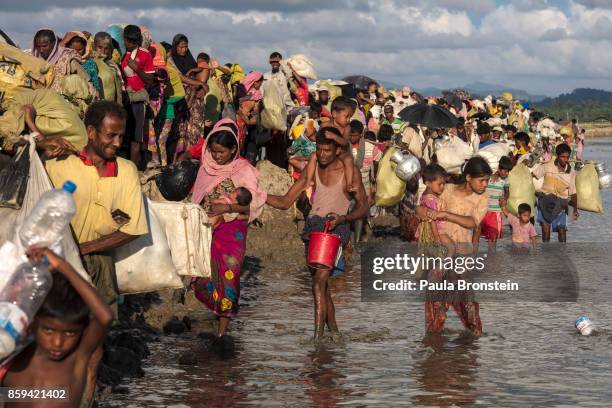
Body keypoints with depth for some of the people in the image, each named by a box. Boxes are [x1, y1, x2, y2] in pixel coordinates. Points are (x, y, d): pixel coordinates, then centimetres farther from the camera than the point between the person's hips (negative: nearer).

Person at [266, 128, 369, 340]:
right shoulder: (312, 169, 8)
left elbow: (363, 207, 1)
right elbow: (285, 202, 10)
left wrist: (343, 217, -19)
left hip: (337, 227, -5)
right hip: (314, 225, 5)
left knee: (320, 279, -20)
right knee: (321, 281, 10)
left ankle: (318, 334, -22)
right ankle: (333, 330, 23)